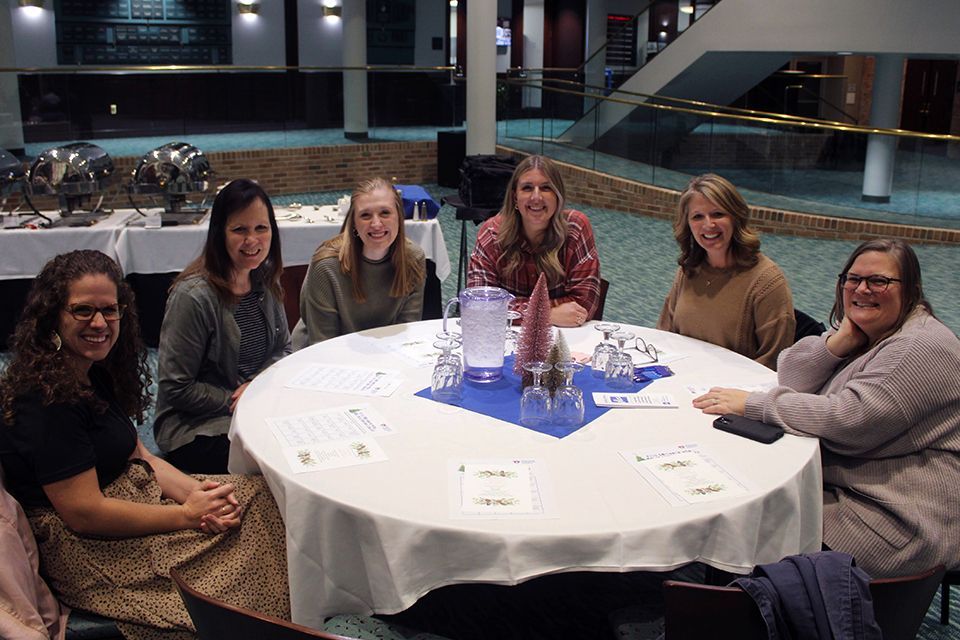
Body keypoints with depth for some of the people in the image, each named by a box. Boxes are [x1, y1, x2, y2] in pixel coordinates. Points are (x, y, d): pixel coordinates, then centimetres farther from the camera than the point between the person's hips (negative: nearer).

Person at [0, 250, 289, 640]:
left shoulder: (95, 373, 6)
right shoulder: (46, 401, -23)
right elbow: (84, 513, -23)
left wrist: (197, 492, -9)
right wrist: (187, 515, -17)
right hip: (89, 553, -9)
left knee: (261, 496, -5)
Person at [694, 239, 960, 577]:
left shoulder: (924, 347, -17)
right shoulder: (860, 334, 11)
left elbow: (849, 420, -26)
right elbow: (791, 379, 4)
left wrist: (751, 404, -20)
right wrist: (839, 340, -12)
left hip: (898, 520, -8)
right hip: (836, 483, 8)